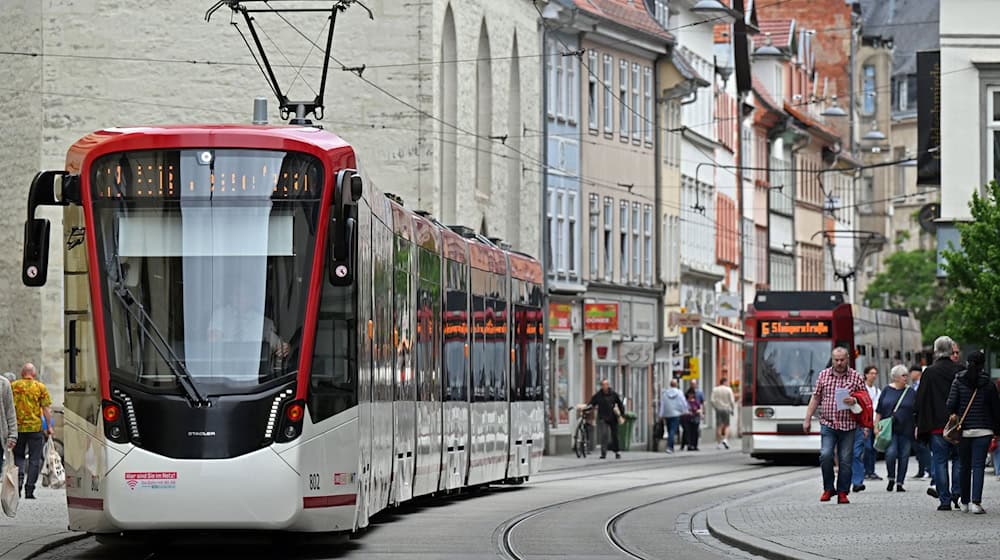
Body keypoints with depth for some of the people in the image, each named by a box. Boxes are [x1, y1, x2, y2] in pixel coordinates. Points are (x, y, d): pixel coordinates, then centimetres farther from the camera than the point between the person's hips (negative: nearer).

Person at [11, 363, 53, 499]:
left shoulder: (13, 386, 3)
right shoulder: (40, 387, -1)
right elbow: (46, 408, -4)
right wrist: (49, 426, 2)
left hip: (17, 427, 1)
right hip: (35, 427, -1)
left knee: (18, 456, 15)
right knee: (34, 459, 5)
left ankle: (19, 475, -12)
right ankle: (29, 490, 2)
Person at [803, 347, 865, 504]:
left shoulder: (856, 377, 5)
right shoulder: (823, 375, 10)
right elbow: (815, 398, 14)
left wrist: (854, 401, -15)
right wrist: (808, 419, 10)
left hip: (848, 426, -1)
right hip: (828, 424, 1)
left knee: (845, 460, 0)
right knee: (825, 455, -14)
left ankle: (842, 493, 9)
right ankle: (828, 489, 3)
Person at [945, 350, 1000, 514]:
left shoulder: (958, 382, -1)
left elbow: (950, 404, -8)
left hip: (963, 431, 2)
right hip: (983, 430, -1)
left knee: (964, 466, 13)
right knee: (978, 466, -3)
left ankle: (965, 502, 21)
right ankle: (976, 502, -17)